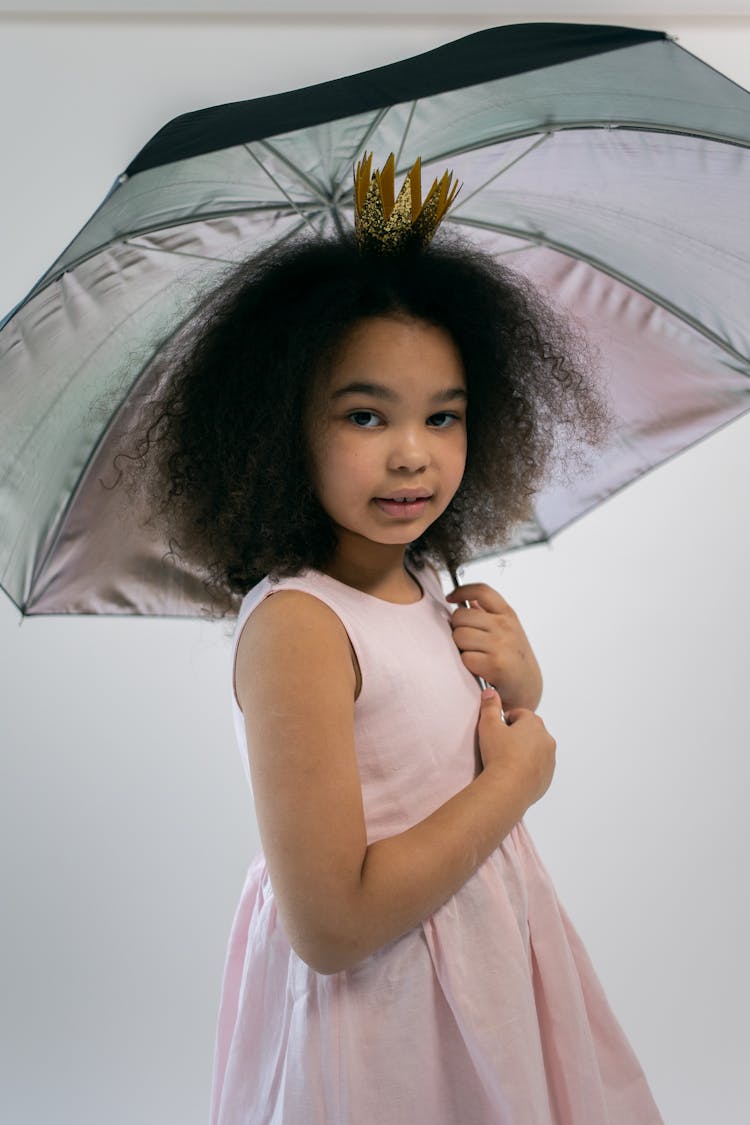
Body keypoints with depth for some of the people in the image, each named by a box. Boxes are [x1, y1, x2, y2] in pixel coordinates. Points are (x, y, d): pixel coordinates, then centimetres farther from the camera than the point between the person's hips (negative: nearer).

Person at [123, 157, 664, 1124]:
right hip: (375, 1016, -7)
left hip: (487, 959, 8)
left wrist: (519, 695, -10)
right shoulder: (294, 625, -26)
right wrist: (517, 775, -20)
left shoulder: (422, 589, -3)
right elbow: (329, 927, -29)